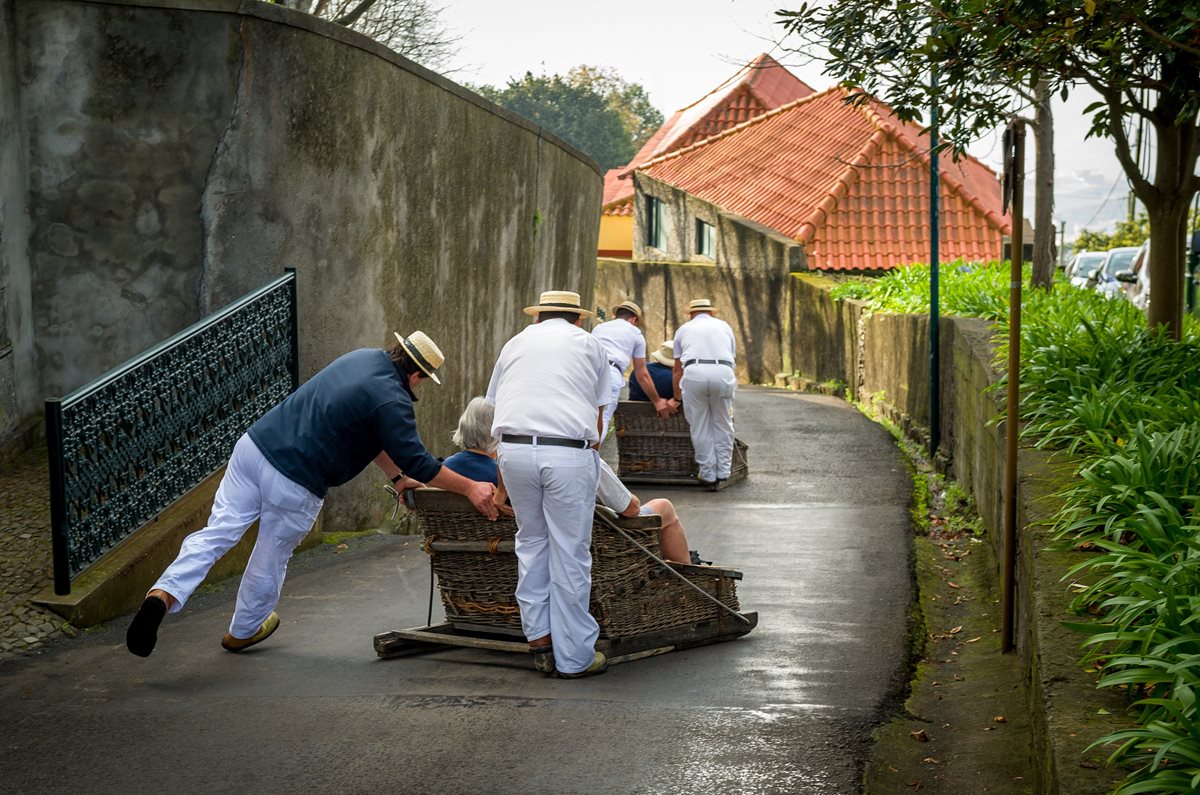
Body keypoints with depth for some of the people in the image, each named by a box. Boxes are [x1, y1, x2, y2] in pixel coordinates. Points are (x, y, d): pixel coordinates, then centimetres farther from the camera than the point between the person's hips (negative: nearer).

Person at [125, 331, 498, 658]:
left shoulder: (364, 358, 15)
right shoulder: (392, 401, -12)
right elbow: (417, 462, -9)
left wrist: (397, 476, 30)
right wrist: (470, 488, 0)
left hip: (254, 444, 7)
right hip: (294, 483, -7)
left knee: (216, 532, 4)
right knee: (272, 556, 15)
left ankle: (163, 594, -14)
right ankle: (244, 631, 35)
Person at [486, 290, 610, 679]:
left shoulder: (515, 344, 24)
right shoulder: (590, 344, 19)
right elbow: (598, 415, 17)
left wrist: (502, 486, 30)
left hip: (514, 448, 3)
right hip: (569, 452, -3)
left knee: (532, 541, 18)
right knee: (570, 554, 3)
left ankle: (539, 638, 16)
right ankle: (573, 657, 9)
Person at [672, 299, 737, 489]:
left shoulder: (684, 329, 28)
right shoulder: (724, 326, 30)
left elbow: (677, 370, 29)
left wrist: (677, 396, 40)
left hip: (694, 372, -1)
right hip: (723, 372, 1)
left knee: (700, 428, 7)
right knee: (722, 425, 13)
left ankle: (708, 475, 10)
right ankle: (723, 472, 14)